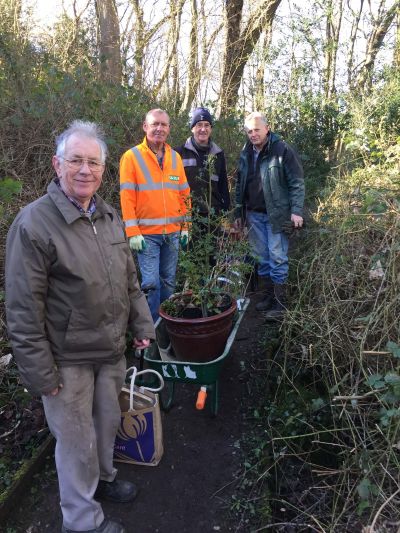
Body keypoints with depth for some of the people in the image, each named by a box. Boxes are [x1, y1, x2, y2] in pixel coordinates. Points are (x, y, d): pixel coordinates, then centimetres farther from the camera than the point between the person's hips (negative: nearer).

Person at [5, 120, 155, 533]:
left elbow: (130, 279, 11)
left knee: (108, 422, 24)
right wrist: (40, 372, -16)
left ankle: (102, 478, 53)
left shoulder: (109, 216, 3)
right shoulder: (34, 224, -19)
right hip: (68, 359, -6)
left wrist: (142, 324, 10)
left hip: (112, 350, 6)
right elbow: (23, 311, -18)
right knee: (77, 440, 12)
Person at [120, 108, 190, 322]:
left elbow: (184, 194, 12)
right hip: (147, 233, -4)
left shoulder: (175, 157, 9)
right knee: (151, 283, -4)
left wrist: (185, 227, 10)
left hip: (173, 232, 4)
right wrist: (133, 233, -14)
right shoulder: (131, 156, -4)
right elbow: (127, 197, -9)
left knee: (169, 281, 14)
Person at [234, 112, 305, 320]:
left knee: (277, 257, -2)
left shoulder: (282, 150, -8)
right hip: (254, 214, 6)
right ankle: (269, 296, 25)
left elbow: (297, 182, -10)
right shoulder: (245, 154, 10)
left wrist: (296, 211, -17)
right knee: (261, 257, 12)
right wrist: (238, 212, 15)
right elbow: (239, 185, 16)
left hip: (277, 214, -6)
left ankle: (279, 302, 8)